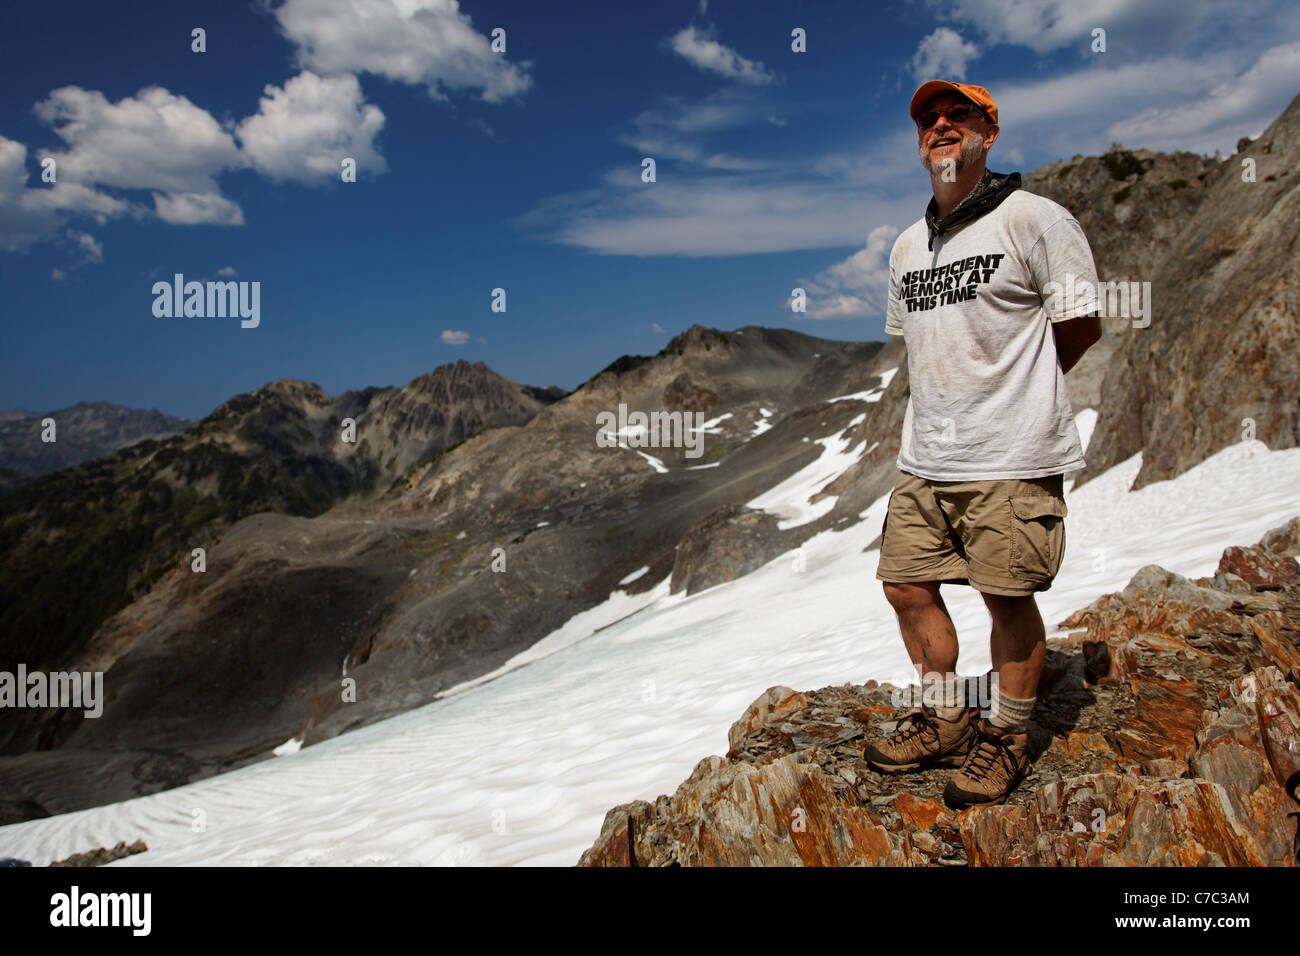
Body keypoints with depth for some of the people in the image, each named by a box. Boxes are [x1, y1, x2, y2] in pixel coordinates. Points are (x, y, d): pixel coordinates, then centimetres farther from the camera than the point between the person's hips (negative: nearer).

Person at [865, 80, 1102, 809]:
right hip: (925, 459, 7)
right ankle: (947, 720, 30)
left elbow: (1082, 326, -2)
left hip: (1012, 457, -7)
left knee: (1008, 598, 3)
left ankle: (1007, 738, 23)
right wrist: (958, 397, 14)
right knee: (907, 585, 10)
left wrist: (1017, 392, 7)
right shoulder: (909, 245, 14)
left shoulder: (1034, 218, -6)